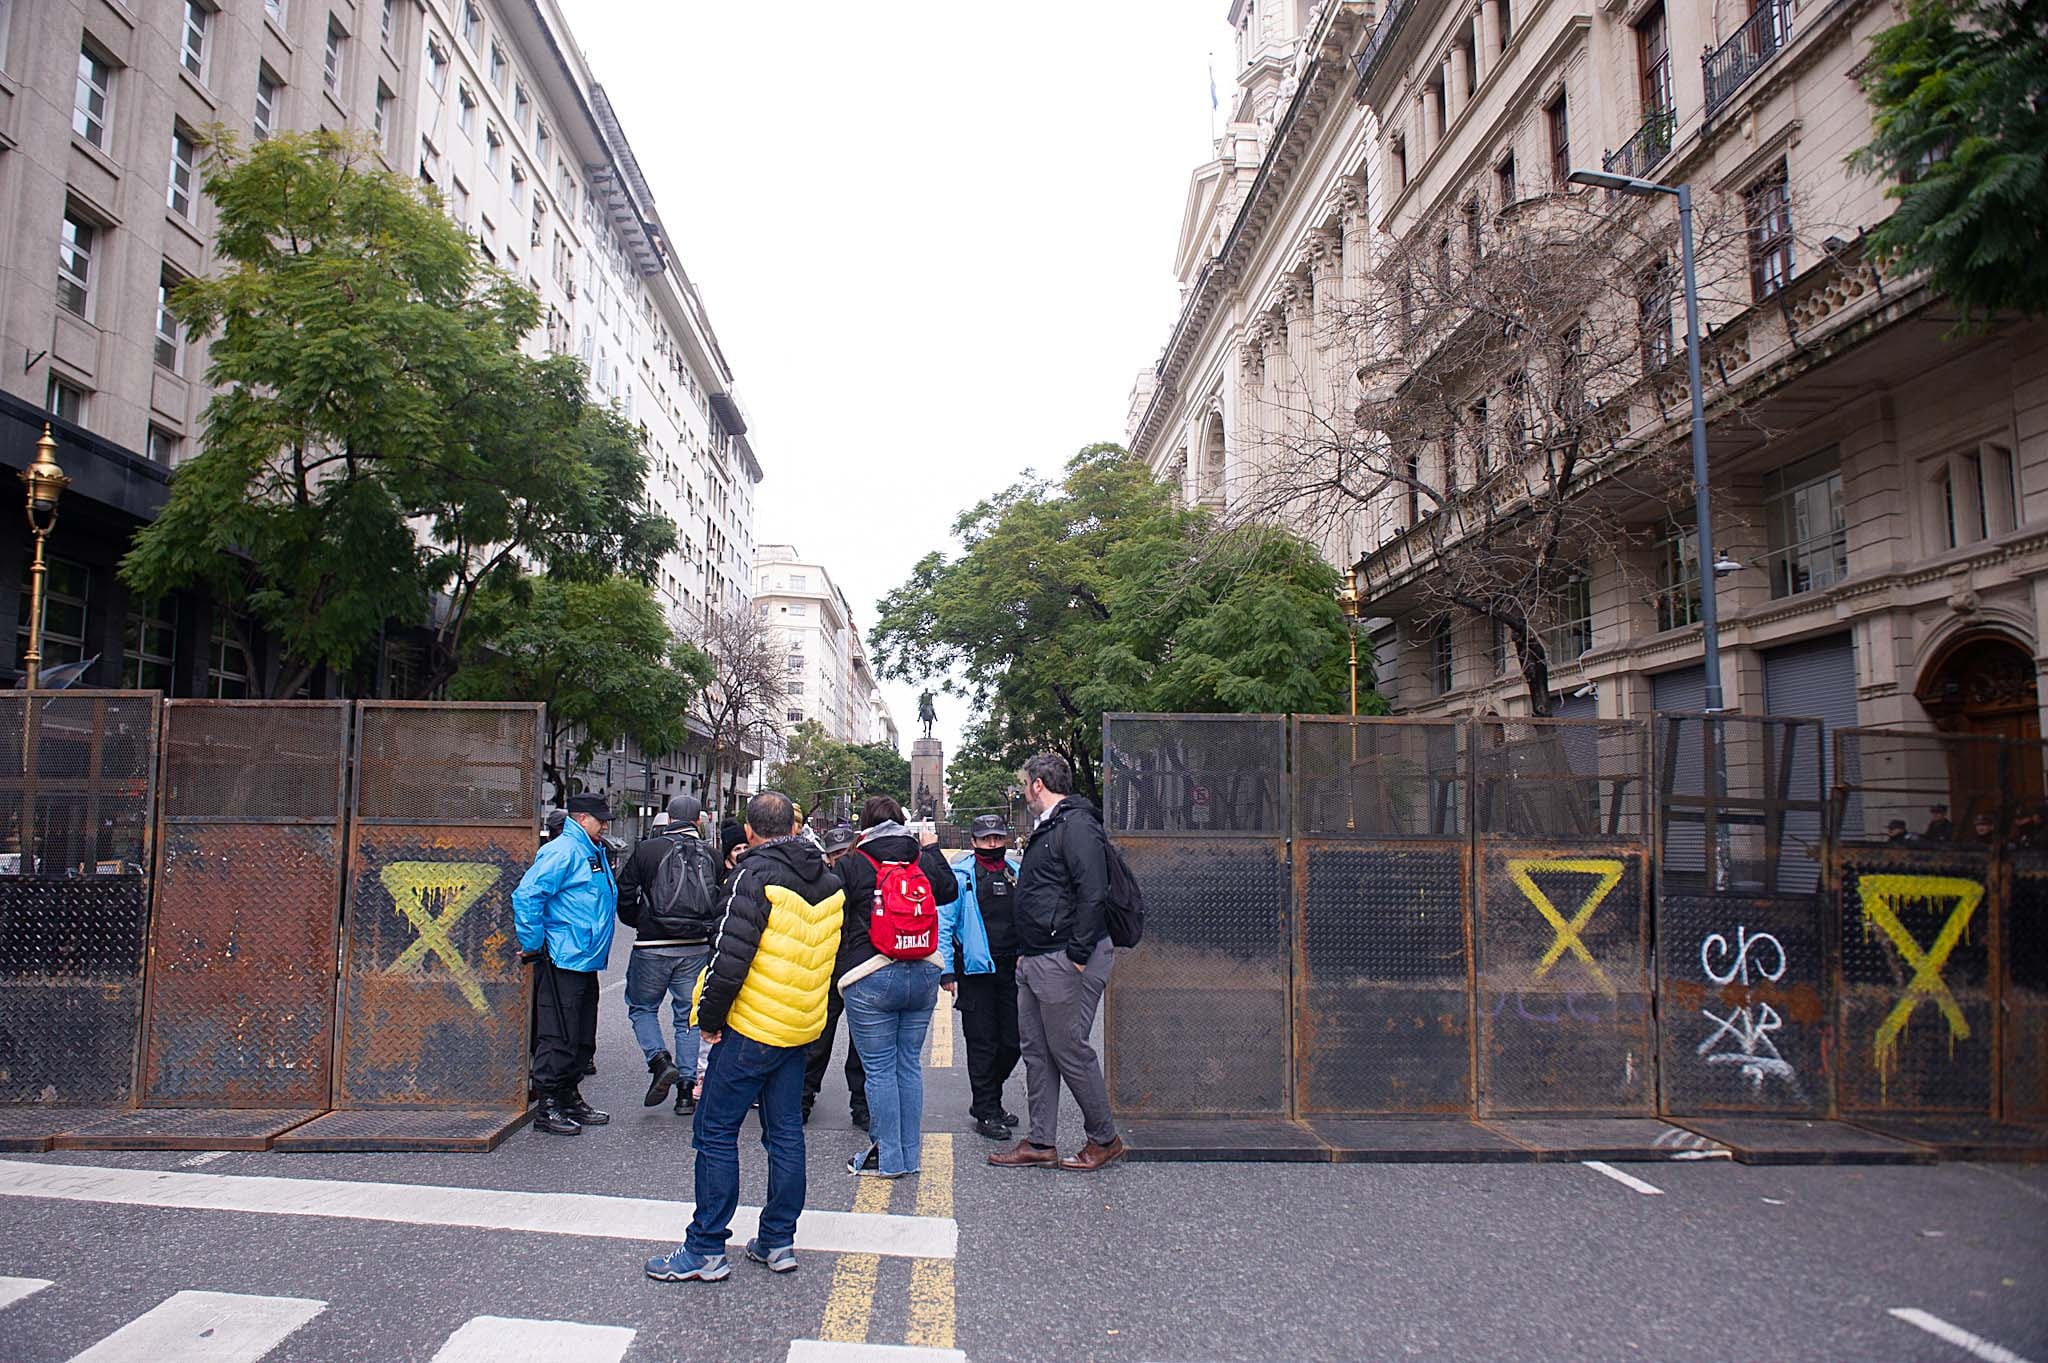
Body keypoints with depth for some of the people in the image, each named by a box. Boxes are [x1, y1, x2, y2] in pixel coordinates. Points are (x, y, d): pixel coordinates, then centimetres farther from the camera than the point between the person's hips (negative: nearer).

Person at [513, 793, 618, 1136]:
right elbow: (527, 895, -21)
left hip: (586, 960, 10)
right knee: (559, 1037, -4)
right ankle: (548, 1107, 5)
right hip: (562, 960, -10)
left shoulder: (594, 851, 17)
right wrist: (532, 944, -17)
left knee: (582, 1037, 16)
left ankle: (570, 1099, 26)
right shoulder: (563, 851, -14)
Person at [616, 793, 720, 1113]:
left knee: (642, 1007, 16)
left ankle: (660, 1060, -5)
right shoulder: (710, 855, 3)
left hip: (653, 947, -3)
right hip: (697, 949, 3)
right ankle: (686, 1087, 10)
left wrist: (639, 923, 16)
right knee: (688, 1015, 12)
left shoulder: (647, 849, -5)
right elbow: (722, 901, 8)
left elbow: (624, 895, 0)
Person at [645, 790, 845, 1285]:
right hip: (801, 1028, 7)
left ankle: (706, 1249, 8)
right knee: (786, 1133, 14)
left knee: (716, 1133, 3)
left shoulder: (756, 874, -16)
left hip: (752, 1027, -7)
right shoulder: (829, 880, 7)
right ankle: (779, 1240, 21)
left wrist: (710, 1017, -10)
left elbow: (731, 956, -20)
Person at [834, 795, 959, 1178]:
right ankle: (911, 1153, 20)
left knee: (880, 1070, 3)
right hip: (923, 975, 4)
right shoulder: (923, 859, 4)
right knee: (910, 1064, 13)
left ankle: (887, 1157, 8)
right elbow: (949, 890, 21)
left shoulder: (852, 865, -5)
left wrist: (837, 968, 12)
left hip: (870, 979, -4)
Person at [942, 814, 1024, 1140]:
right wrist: (946, 969, -9)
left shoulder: (1018, 873, 9)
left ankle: (988, 1099, 29)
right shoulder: (961, 875, -4)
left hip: (1012, 968, 4)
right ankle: (986, 1112, 14)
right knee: (983, 1043, 2)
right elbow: (944, 922, -4)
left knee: (1013, 1041, 8)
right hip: (976, 969, -4)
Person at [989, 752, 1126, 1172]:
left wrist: (1078, 955, -22)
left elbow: (1093, 895, -21)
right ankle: (1041, 1142, 20)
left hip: (1065, 961, -10)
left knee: (1069, 1050, -2)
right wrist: (1026, 953, 18)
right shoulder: (1046, 828, 18)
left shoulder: (1077, 826, -14)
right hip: (1034, 961, 10)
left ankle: (1105, 1139, 13)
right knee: (1035, 1050, 12)